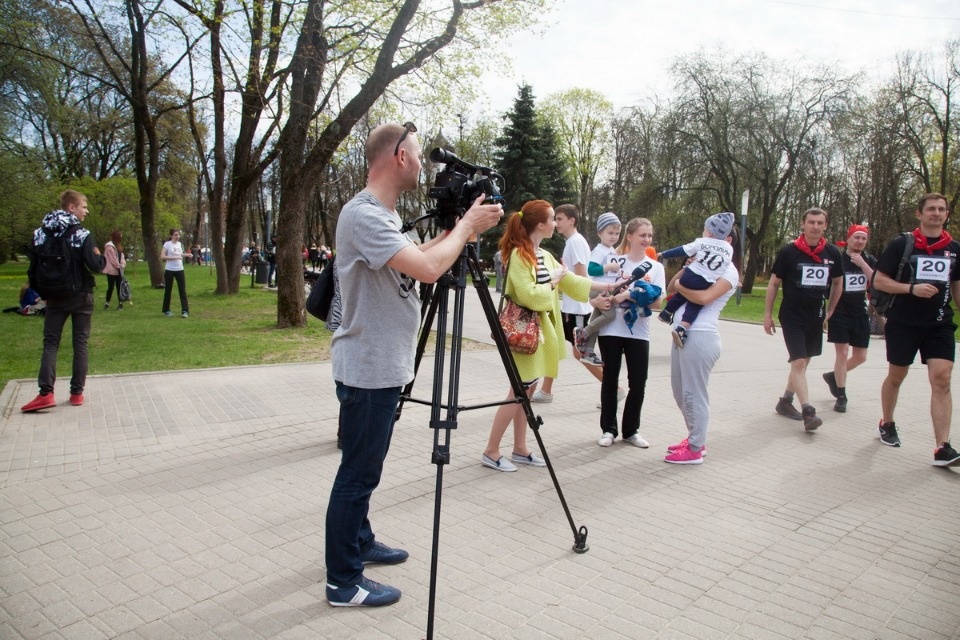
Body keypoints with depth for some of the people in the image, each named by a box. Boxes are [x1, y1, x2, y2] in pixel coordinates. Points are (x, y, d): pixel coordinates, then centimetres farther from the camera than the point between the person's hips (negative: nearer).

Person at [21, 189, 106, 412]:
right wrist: (103, 258, 3)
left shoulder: (42, 233, 2)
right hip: (81, 297, -3)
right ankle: (77, 392, 8)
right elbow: (95, 266, -18)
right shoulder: (82, 235, -12)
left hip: (55, 297, 3)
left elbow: (33, 268, 4)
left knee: (50, 343, 7)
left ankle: (46, 393, -4)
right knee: (80, 344, 6)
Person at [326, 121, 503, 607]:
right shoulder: (363, 215, -20)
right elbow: (428, 268, -29)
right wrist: (467, 226, -14)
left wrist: (456, 230, 11)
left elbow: (417, 260, 20)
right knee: (357, 474, 0)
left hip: (385, 366, 10)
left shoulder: (383, 215, 12)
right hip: (368, 369, -10)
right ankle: (343, 582, 13)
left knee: (365, 470, 21)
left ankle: (360, 542, 37)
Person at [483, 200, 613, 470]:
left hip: (541, 329, 9)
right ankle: (490, 452, 3)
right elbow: (527, 295, -22)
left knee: (527, 391, 11)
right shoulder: (519, 255, -16)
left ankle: (520, 449, 20)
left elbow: (571, 280, 20)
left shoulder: (545, 256, 12)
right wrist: (553, 280, -10)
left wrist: (607, 287, 25)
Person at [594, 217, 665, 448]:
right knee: (610, 379, 7)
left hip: (638, 332, 2)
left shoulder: (656, 267, 6)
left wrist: (630, 295, -19)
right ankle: (608, 429, 18)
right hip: (610, 328, -1)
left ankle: (631, 430, 20)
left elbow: (657, 301, -4)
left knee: (638, 382, 4)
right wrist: (596, 301, -20)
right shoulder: (614, 261, 2)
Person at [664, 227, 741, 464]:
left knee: (694, 394, -1)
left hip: (701, 337, -9)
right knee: (680, 392, 16)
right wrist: (687, 269, 2)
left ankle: (695, 449, 10)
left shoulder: (728, 271, -4)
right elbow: (672, 286, 15)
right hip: (683, 334, 9)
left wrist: (680, 286, -6)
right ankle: (694, 439, 31)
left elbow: (704, 297, -21)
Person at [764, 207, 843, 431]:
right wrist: (767, 314, -2)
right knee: (799, 363, -12)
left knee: (803, 362, 14)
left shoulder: (832, 253, 1)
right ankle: (808, 412, -13)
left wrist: (830, 311, 15)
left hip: (816, 318, 5)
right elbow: (773, 283, -2)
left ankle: (785, 401, 29)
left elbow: (838, 282, 16)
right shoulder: (788, 251, -9)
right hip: (792, 317, -5)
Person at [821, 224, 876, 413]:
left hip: (860, 314, 5)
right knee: (842, 353, -5)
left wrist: (862, 264, -19)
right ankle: (841, 396, 6)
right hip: (840, 314, -5)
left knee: (860, 357, 9)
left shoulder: (869, 260, 4)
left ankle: (833, 376, 34)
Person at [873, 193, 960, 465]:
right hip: (903, 322, -2)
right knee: (896, 376, 11)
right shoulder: (902, 244, -3)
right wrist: (912, 288, -17)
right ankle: (887, 424, 34)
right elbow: (879, 280, -4)